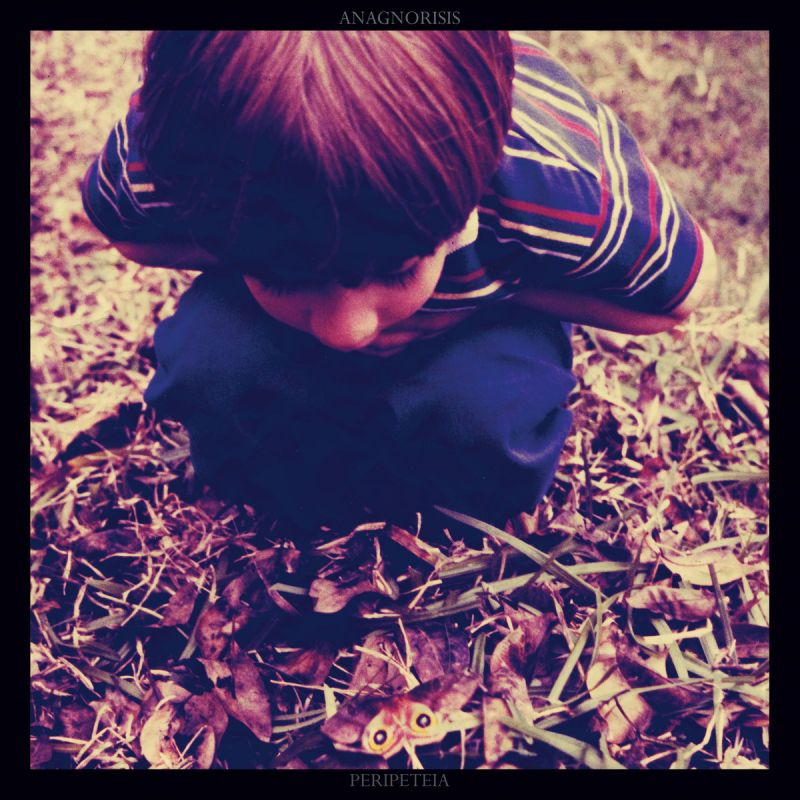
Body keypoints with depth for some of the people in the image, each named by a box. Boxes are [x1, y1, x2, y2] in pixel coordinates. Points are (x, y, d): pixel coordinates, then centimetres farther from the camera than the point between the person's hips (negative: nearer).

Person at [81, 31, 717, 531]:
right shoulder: (157, 159, -36)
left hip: (481, 309, 0)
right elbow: (120, 227, -10)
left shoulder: (563, 189, -41)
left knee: (482, 412, -33)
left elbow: (683, 294, -19)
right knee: (207, 369, -29)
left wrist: (489, 282, -31)